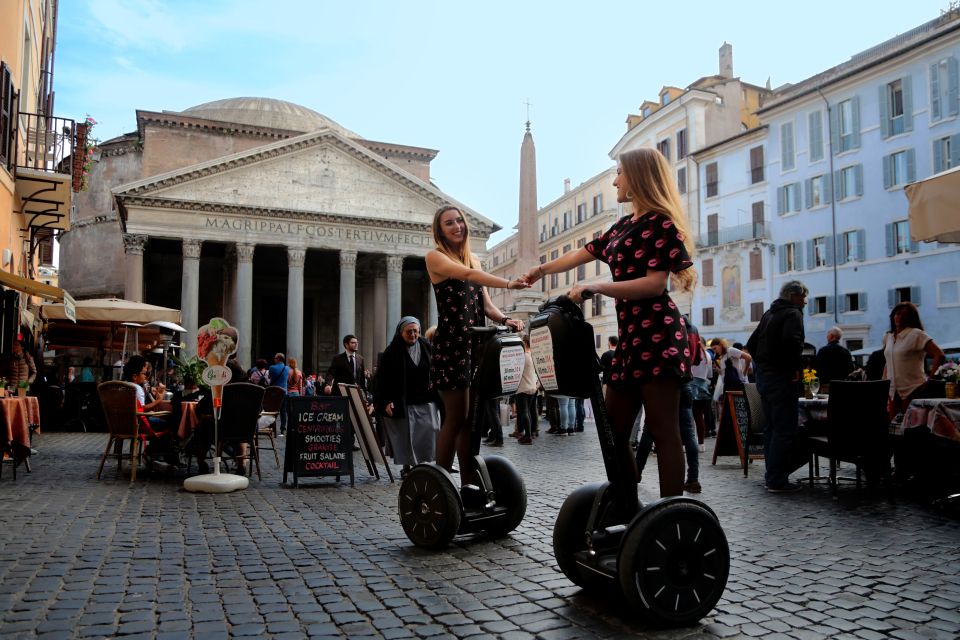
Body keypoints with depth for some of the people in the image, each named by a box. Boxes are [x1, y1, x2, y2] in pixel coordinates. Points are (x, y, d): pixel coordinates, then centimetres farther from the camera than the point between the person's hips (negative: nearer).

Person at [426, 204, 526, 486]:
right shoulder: (435, 256, -1)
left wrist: (505, 319, -8)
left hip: (475, 343, 6)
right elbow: (466, 275, -21)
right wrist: (508, 283, -34)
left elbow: (486, 305, 13)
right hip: (451, 343, -6)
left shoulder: (474, 259, 19)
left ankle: (468, 484, 12)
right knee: (456, 418, -8)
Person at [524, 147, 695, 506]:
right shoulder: (622, 227, 20)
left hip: (657, 335, -9)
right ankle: (628, 514, 16)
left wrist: (595, 288, -18)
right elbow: (582, 254, 30)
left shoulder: (661, 223, -5)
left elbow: (655, 284, -16)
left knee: (663, 432, -8)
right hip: (630, 337, 9)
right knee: (614, 432, 8)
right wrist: (541, 270, 39)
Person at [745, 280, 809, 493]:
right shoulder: (793, 313, -9)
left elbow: (751, 344, 20)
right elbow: (791, 340, -28)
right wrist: (797, 367, -17)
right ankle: (778, 481, -5)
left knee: (772, 428, 15)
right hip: (782, 378, -9)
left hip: (763, 377, 9)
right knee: (784, 430, -6)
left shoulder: (769, 313, 17)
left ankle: (773, 476, 21)